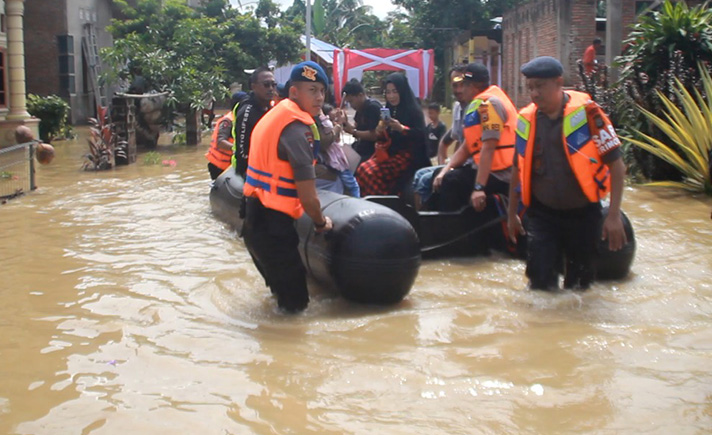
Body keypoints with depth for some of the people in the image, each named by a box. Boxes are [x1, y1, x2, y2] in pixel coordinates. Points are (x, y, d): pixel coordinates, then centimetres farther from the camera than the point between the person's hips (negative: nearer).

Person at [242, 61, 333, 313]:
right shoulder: (297, 128, -18)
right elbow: (308, 197, -18)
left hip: (254, 218, 10)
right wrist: (321, 223, 0)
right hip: (272, 224, -10)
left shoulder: (276, 114, 11)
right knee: (295, 302, -1)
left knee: (283, 288, 29)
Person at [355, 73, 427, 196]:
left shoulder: (414, 110, -4)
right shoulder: (388, 110, 14)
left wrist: (401, 128, -25)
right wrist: (380, 132, -6)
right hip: (388, 152, 6)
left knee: (373, 173, -26)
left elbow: (421, 135, -13)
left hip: (406, 155, -6)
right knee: (362, 169, -20)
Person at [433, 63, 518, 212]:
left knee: (451, 182, -22)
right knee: (440, 179, 16)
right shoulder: (476, 105, 16)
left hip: (499, 175, -11)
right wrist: (444, 171, 2)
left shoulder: (488, 103, -16)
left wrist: (479, 187, -28)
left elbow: (488, 148, -23)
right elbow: (467, 148, 14)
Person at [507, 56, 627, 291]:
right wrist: (512, 214, 16)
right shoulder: (527, 119, -3)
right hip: (542, 212, 2)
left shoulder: (586, 112, -14)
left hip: (582, 212, -2)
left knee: (579, 284, 9)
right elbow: (519, 170, 10)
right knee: (541, 282, -7)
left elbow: (616, 165, -11)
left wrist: (614, 215, -16)